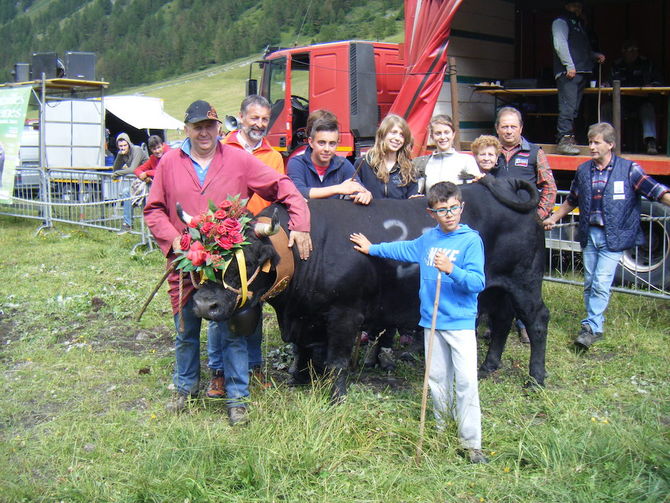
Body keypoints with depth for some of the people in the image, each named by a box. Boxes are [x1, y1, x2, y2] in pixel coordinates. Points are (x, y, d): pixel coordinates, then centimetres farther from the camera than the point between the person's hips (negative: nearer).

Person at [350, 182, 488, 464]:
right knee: (437, 379, 13)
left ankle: (472, 444, 0)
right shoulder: (429, 239, 8)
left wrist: (452, 269, -31)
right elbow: (406, 249, 27)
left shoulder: (471, 240, -9)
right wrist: (372, 249, 36)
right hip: (431, 321, 5)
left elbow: (477, 282, -16)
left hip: (460, 322, -5)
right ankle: (442, 432, 28)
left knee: (466, 380, -8)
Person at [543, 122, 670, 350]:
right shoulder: (583, 171, 9)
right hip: (589, 234, 5)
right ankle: (595, 327, 19)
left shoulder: (628, 169, -4)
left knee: (601, 283, -11)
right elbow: (571, 201, 23)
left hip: (613, 237, -5)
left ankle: (591, 327, -5)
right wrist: (552, 219, 25)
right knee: (589, 283, 8)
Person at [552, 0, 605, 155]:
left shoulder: (579, 24, 29)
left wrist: (596, 55, 16)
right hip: (568, 72, -9)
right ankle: (564, 139, -18)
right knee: (568, 106, -16)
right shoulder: (561, 22, 2)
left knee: (574, 108, 7)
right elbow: (560, 44, -12)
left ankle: (568, 138, 10)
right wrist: (569, 66, -19)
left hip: (582, 72, 9)